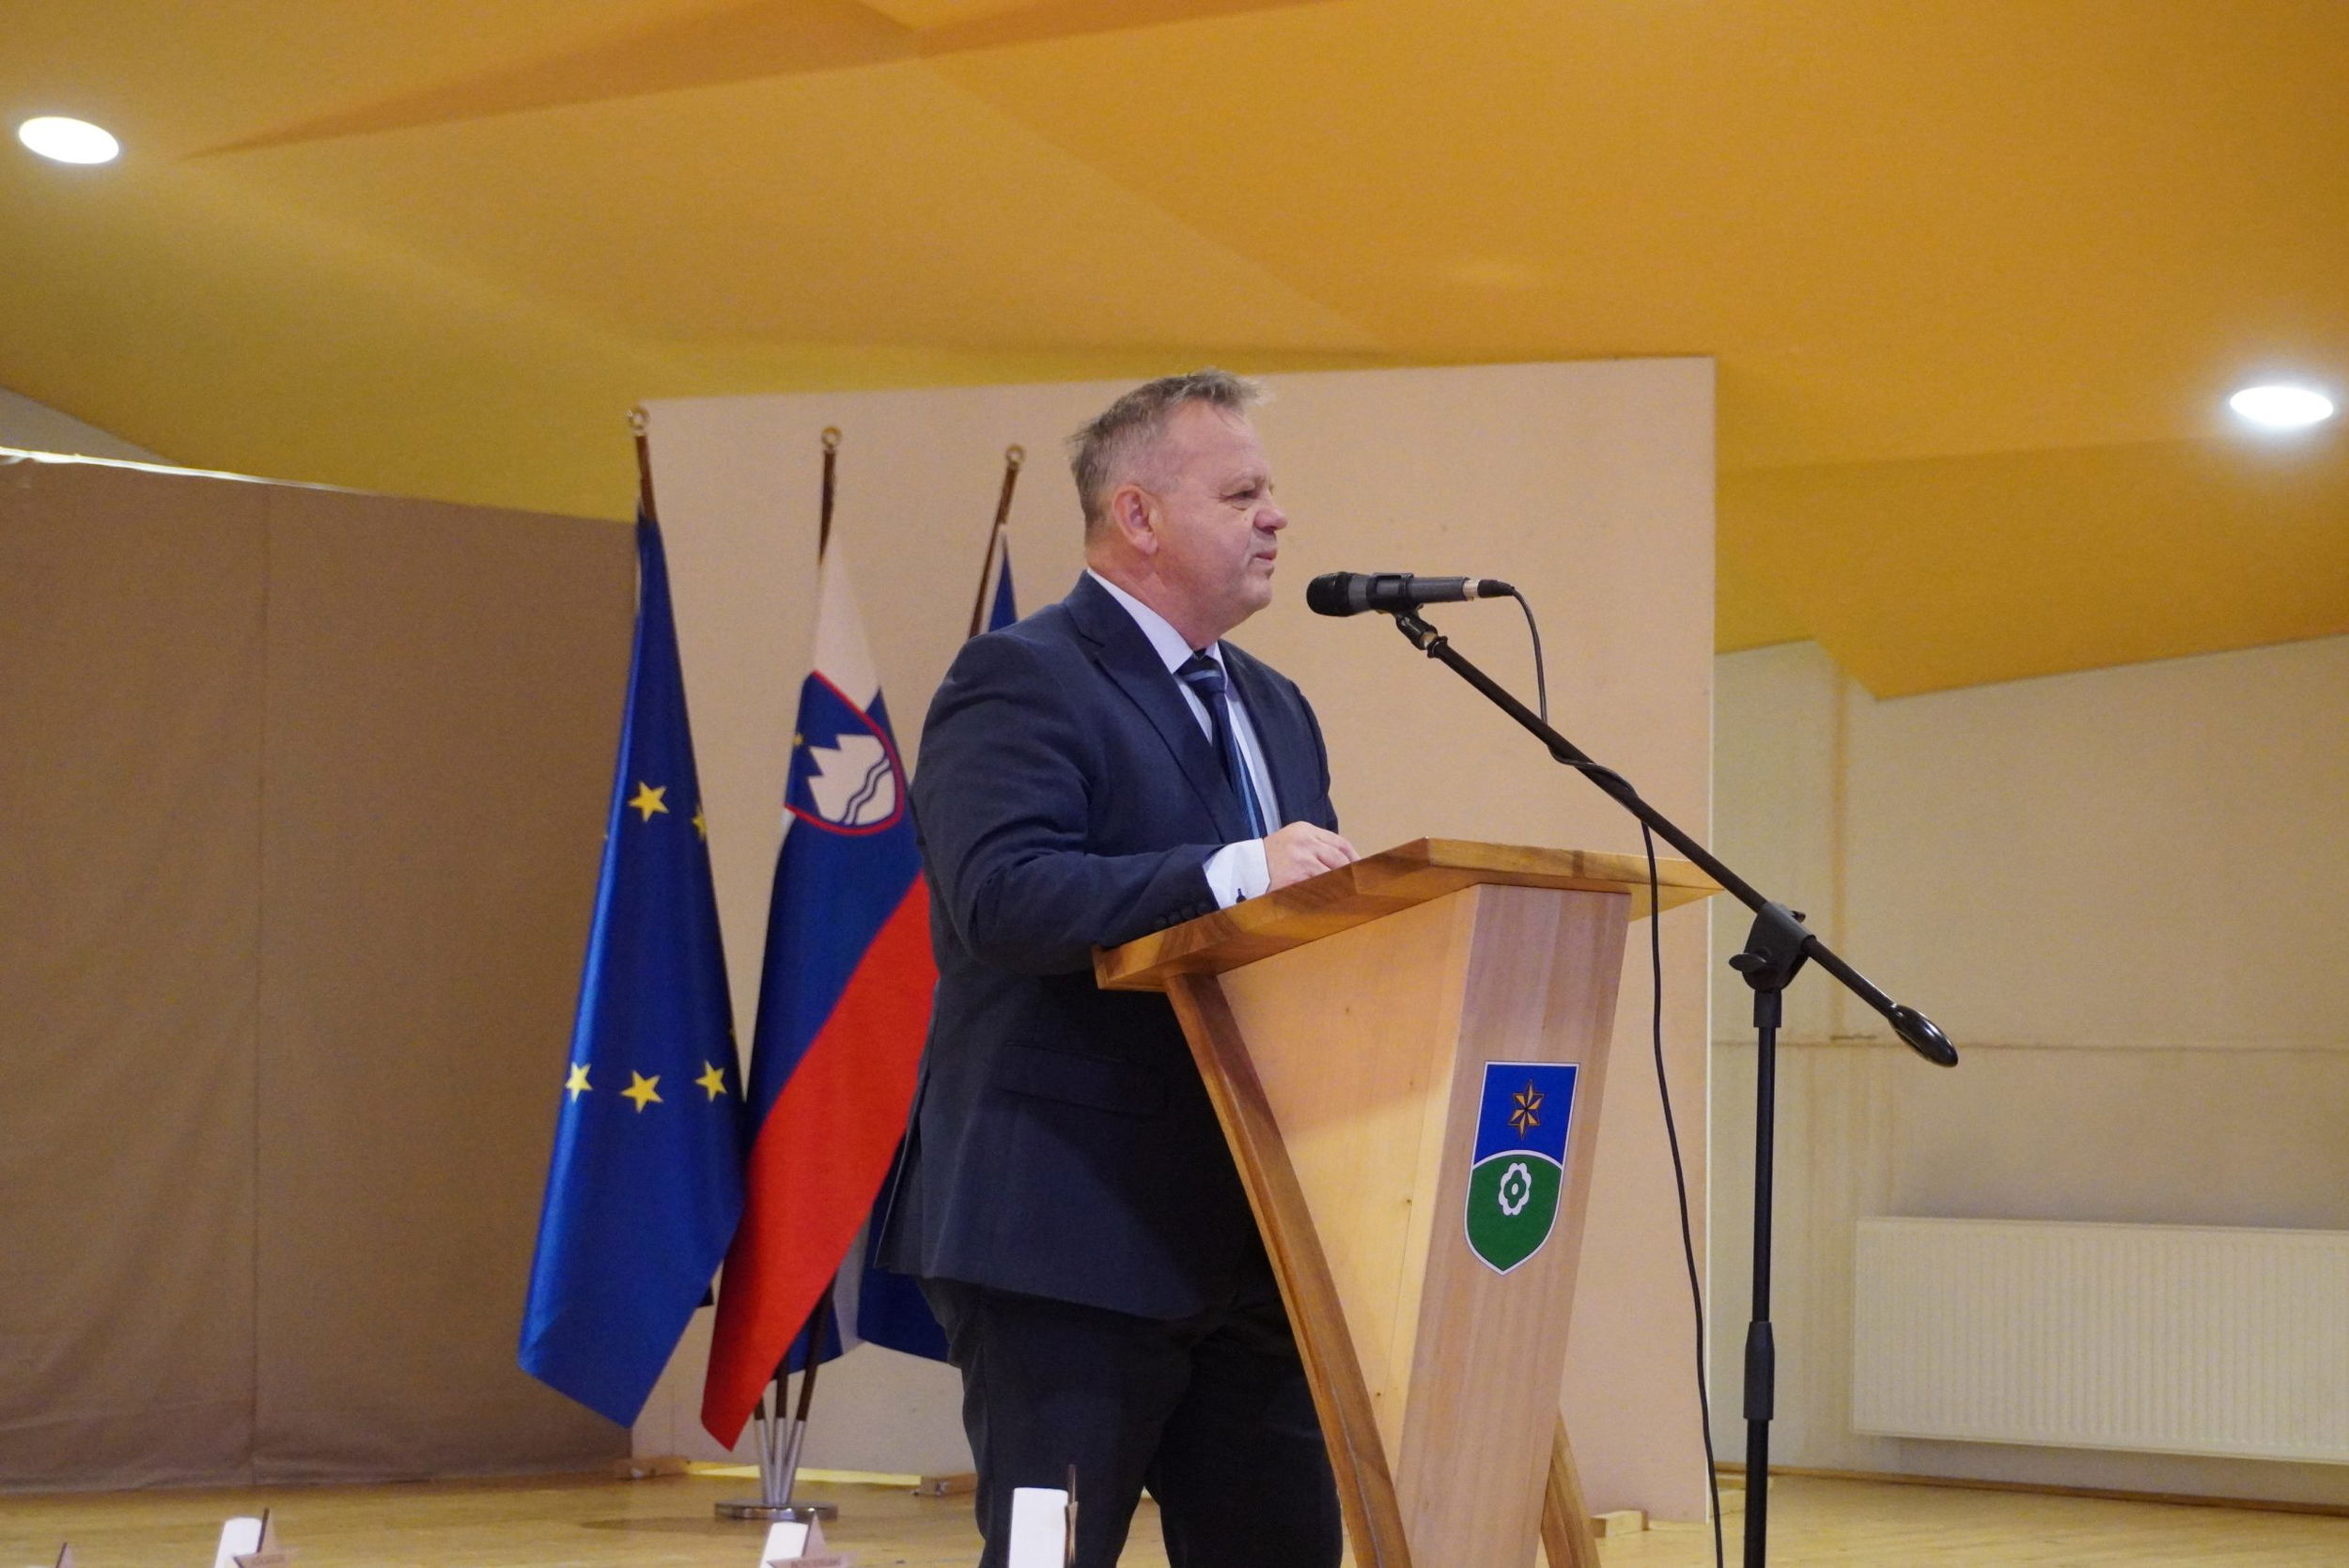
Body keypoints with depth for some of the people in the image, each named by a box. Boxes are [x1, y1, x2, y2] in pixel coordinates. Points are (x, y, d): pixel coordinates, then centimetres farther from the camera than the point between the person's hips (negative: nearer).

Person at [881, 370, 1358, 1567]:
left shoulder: (1274, 710, 20)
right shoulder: (1018, 681, -7)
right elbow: (999, 896, -22)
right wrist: (1232, 873, -30)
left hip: (1250, 1243, 8)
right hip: (1070, 1237, -8)